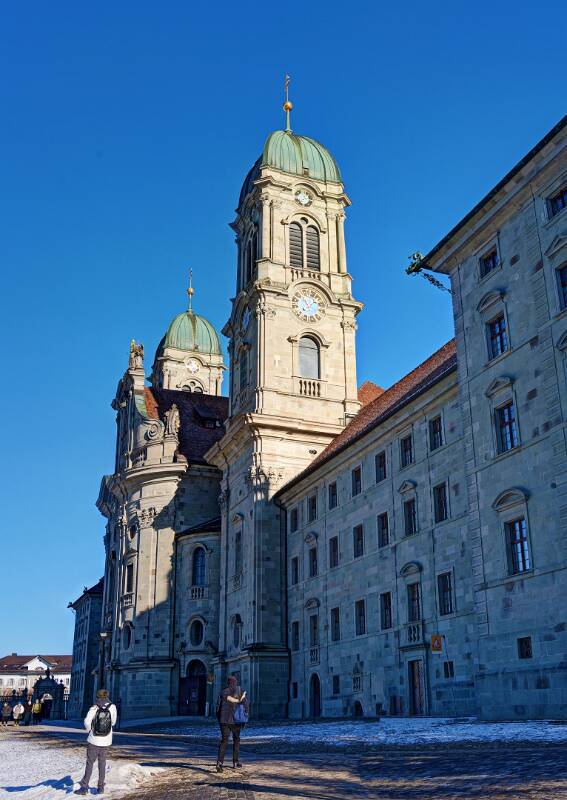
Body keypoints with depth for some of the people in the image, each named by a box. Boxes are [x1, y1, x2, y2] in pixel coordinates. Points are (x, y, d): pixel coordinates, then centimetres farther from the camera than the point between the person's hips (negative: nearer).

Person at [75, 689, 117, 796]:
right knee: (102, 763, 15)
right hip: (106, 741, 3)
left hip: (93, 740, -3)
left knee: (90, 763, 7)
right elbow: (113, 722, 6)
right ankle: (100, 787, 17)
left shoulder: (94, 708, -12)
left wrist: (89, 730, 0)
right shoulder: (112, 707, -4)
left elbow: (87, 721, -19)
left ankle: (84, 787, 3)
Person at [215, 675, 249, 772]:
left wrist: (219, 720, 14)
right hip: (236, 720, -1)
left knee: (224, 741, 1)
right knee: (236, 740, 19)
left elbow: (218, 707, 3)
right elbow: (246, 705, -4)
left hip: (224, 720, 1)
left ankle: (220, 762, -18)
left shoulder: (223, 692, 5)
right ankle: (235, 761, 24)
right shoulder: (240, 691, 0)